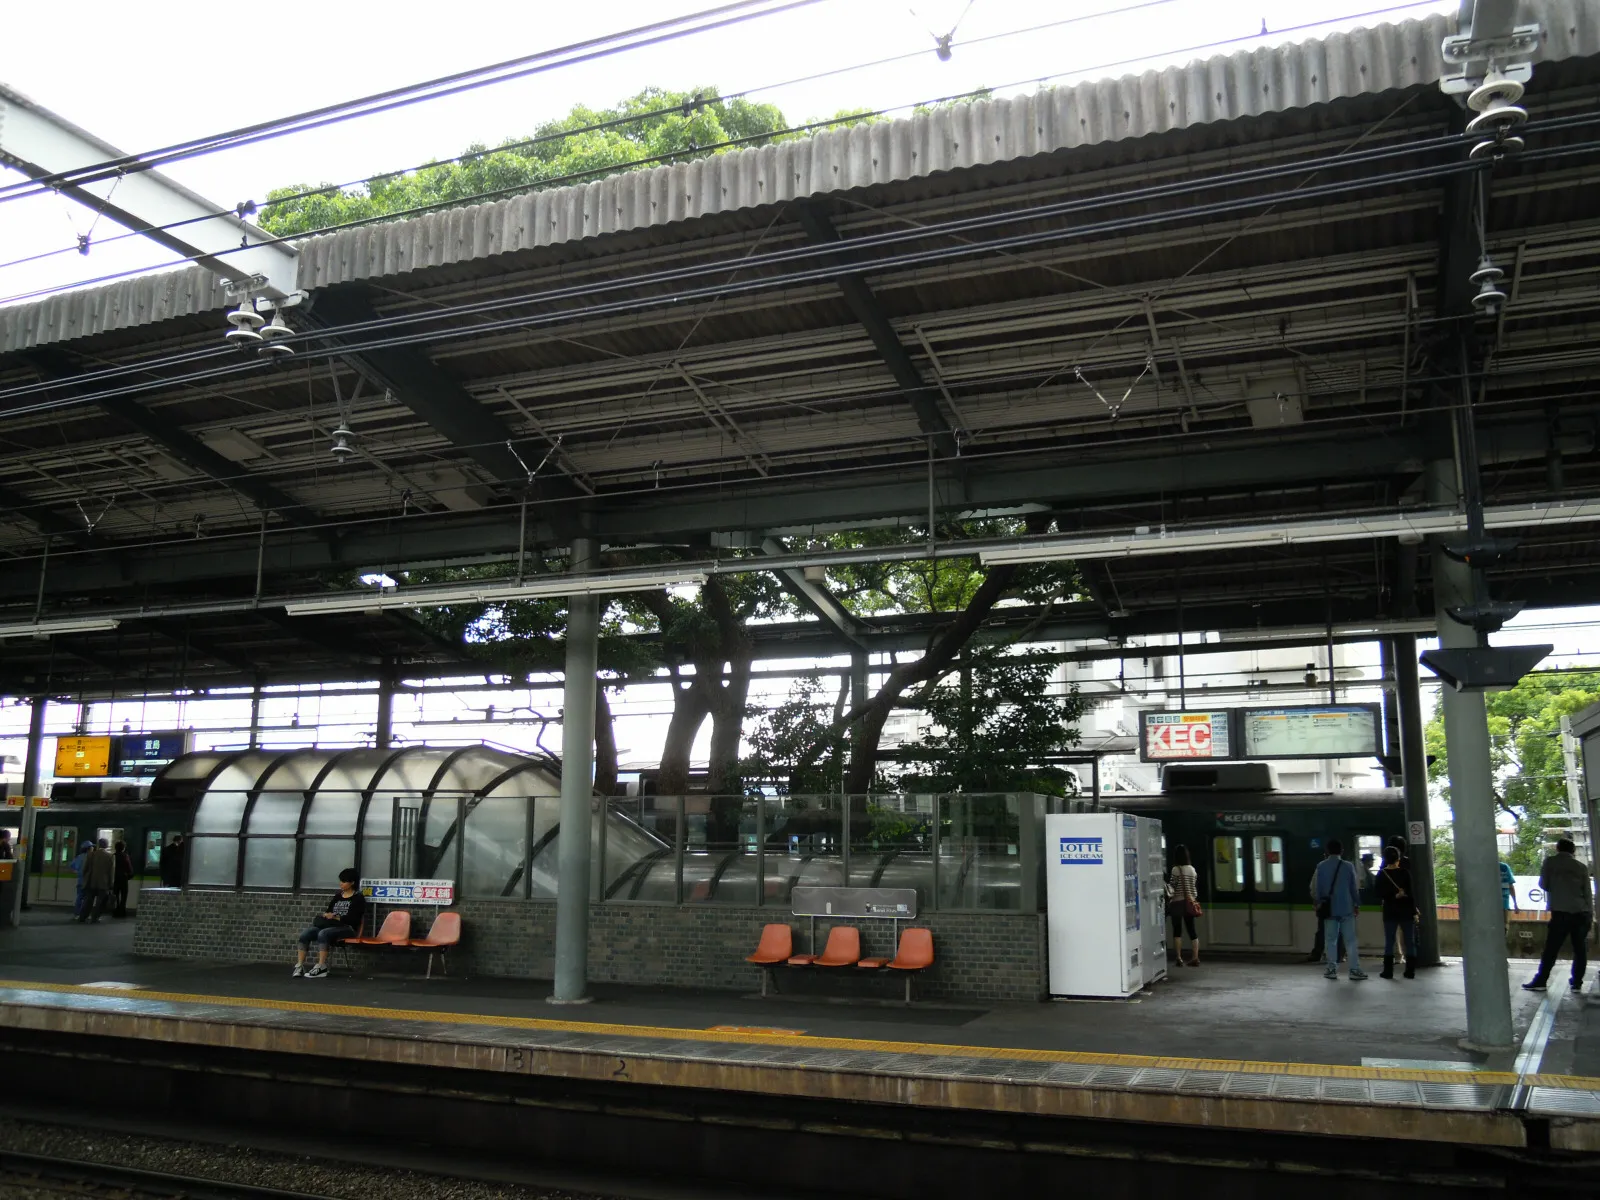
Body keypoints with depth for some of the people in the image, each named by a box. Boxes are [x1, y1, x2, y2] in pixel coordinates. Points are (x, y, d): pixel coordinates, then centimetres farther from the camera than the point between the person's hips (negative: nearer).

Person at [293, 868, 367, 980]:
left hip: (347, 928, -7)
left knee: (323, 933, -36)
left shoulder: (358, 898, 0)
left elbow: (353, 919, -10)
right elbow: (328, 911, 17)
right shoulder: (338, 895, 20)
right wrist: (326, 915, -7)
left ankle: (321, 968, -37)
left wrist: (336, 918, -18)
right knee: (305, 933, -18)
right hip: (331, 925, 7)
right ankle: (299, 966, -25)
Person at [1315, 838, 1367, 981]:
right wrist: (1357, 904, 11)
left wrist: (1319, 903, 11)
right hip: (1346, 908, -1)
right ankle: (1355, 969, 0)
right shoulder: (1349, 866, -5)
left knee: (1330, 939, 7)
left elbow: (1318, 887, 1)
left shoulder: (1321, 866, -2)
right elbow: (1354, 887, 0)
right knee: (1350, 940, 3)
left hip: (1329, 908, 1)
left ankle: (1332, 969, 6)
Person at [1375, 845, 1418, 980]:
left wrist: (1393, 896, 0)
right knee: (1410, 942, 6)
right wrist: (1414, 911, -3)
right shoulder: (1405, 872, -4)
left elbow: (1380, 895, -4)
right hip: (1406, 911, -1)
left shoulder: (1381, 875, 0)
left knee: (1389, 942, 3)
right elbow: (1410, 893, -6)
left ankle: (1388, 971, 0)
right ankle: (1410, 971, 5)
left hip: (1390, 912, 1)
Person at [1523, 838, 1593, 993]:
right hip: (1581, 913, 3)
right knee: (1580, 949, 9)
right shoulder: (1581, 867, 11)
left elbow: (1543, 884, 6)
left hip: (1561, 912, -3)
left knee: (1551, 949, -1)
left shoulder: (1550, 862, 5)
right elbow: (1588, 893, 10)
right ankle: (1577, 983, 8)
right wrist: (1590, 914, 14)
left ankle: (1540, 981, 0)